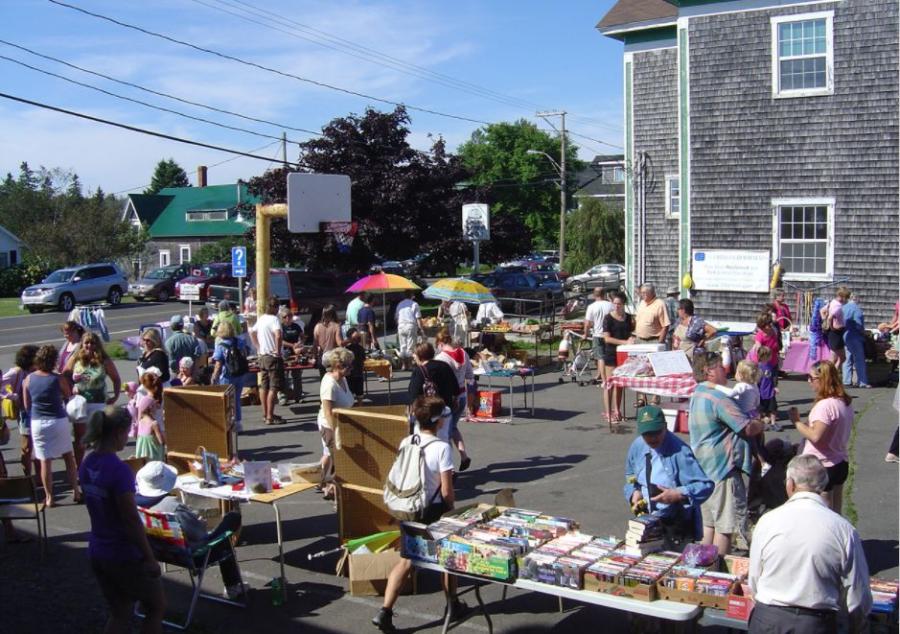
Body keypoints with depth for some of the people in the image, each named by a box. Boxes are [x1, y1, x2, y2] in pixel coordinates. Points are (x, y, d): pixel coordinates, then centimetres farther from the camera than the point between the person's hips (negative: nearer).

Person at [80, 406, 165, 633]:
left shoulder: (87, 464, -1)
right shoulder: (119, 470, -25)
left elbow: (99, 508, 8)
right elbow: (132, 521, -21)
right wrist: (150, 558, -13)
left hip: (97, 552, 7)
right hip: (125, 555, -7)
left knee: (119, 614, 20)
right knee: (157, 606, 15)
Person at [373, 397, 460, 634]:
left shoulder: (405, 443, -4)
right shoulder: (442, 448, -19)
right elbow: (447, 491, -18)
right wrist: (451, 508, 1)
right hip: (434, 511, -4)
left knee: (407, 560, 13)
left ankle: (385, 612, 4)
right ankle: (453, 605, 35)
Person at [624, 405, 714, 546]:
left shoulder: (679, 451, -21)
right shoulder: (637, 447, -1)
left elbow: (706, 485, -22)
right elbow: (630, 478, 17)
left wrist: (678, 494, -32)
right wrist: (634, 493, -3)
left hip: (676, 525, -6)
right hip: (646, 521, 6)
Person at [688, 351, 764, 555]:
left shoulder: (698, 395, 13)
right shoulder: (718, 398, -19)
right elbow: (748, 428, -18)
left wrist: (754, 423, 15)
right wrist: (761, 424, 2)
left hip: (704, 469, 10)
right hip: (724, 469, -10)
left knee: (709, 522, 16)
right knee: (725, 525, -3)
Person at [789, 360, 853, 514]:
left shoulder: (825, 405, -24)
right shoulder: (844, 402, 5)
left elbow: (815, 436, -31)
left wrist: (797, 422, -18)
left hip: (822, 467, -9)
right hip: (841, 464, 9)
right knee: (835, 512, 17)